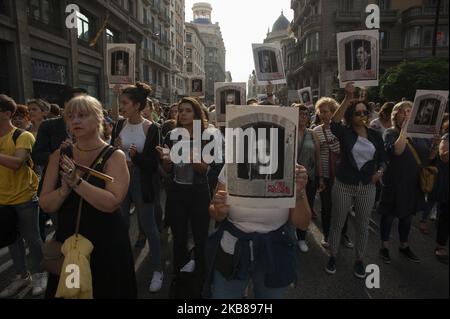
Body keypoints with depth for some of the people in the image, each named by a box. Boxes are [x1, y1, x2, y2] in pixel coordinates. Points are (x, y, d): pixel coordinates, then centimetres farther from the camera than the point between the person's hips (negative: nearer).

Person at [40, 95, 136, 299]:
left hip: (106, 244, -4)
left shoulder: (114, 156, -12)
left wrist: (77, 182, -27)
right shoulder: (59, 156, 2)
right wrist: (65, 189, -21)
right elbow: (45, 205, -2)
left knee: (106, 291, 15)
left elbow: (112, 202, -24)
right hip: (67, 241, 4)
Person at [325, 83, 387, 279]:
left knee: (363, 226, 14)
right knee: (337, 223, 10)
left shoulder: (375, 136, 3)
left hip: (367, 187, 3)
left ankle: (359, 260, 32)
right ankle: (333, 257, 29)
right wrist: (348, 98, -34)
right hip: (343, 185, -2)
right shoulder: (345, 133, -7)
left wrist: (380, 171, -14)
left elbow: (382, 159, 8)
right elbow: (334, 123, -29)